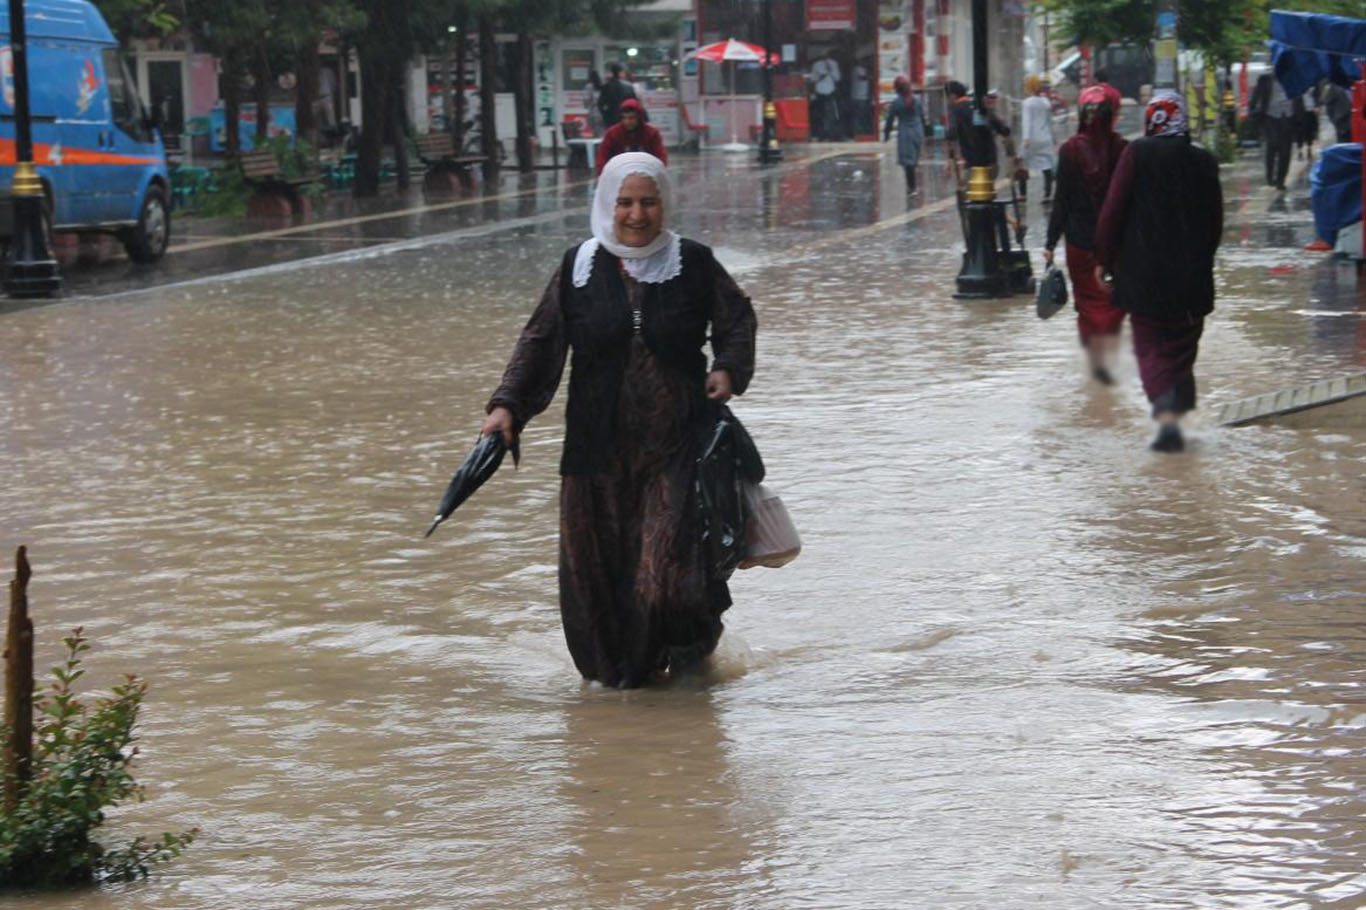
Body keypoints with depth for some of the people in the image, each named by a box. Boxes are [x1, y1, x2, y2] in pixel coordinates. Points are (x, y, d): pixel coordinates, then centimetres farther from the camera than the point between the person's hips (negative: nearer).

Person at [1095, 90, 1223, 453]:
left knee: (1151, 347, 0)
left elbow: (1113, 209, -8)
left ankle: (1167, 415, -19)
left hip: (1144, 275, -3)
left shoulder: (1137, 154, -8)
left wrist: (1104, 259, 3)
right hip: (1192, 275, 3)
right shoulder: (1204, 163, 3)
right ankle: (1179, 407, 22)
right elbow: (1215, 222, 9)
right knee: (1182, 347, 17)